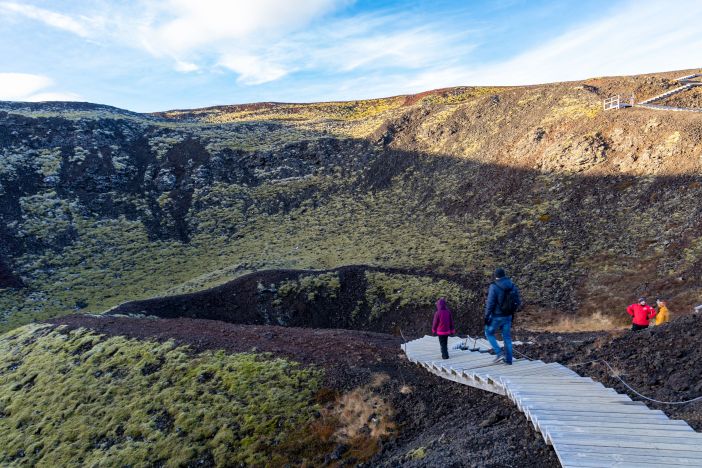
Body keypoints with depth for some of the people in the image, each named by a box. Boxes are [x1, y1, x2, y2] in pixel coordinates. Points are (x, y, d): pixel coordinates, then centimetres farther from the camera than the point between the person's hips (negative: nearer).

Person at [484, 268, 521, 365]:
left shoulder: (494, 287, -18)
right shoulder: (513, 286, -1)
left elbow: (490, 303, -18)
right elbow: (518, 302, 5)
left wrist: (486, 317, -10)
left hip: (496, 317, -5)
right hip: (508, 316, 5)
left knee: (489, 333, 16)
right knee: (507, 337, 16)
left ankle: (499, 353, 4)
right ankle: (508, 359, 20)